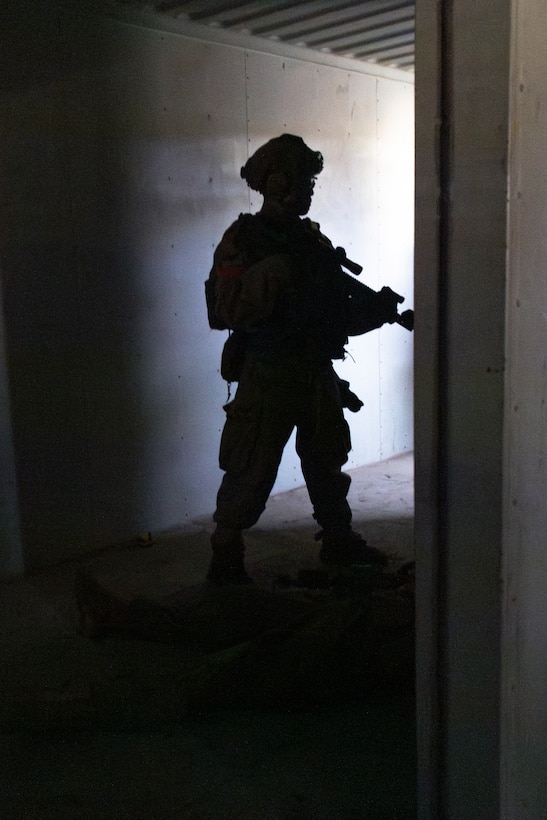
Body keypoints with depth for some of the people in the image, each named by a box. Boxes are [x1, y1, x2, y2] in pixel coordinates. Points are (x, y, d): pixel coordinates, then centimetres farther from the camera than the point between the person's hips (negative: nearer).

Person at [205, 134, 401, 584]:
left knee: (327, 462, 18)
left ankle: (339, 541, 34)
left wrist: (376, 309, -7)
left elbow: (338, 315, 12)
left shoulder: (313, 239, 13)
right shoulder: (243, 240, -7)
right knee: (251, 472, -2)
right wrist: (275, 276, -27)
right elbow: (229, 310, -19)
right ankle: (226, 559, 13)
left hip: (317, 373, 7)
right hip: (267, 374, -6)